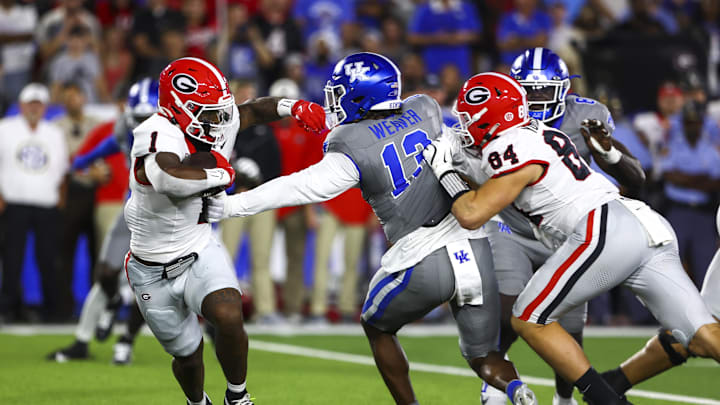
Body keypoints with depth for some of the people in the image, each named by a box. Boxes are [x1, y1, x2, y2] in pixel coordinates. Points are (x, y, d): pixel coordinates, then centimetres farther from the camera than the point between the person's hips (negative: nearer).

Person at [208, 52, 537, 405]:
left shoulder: (354, 150, -8)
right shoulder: (424, 112, 8)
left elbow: (303, 188, -13)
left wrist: (231, 206, -10)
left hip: (423, 263, -5)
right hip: (474, 251, 5)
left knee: (377, 327, 25)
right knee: (483, 356, 15)